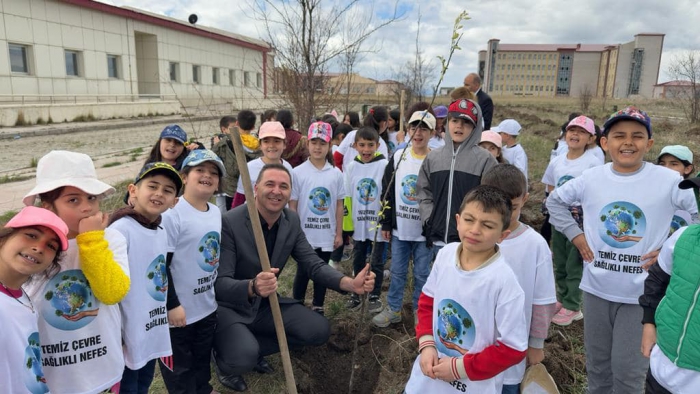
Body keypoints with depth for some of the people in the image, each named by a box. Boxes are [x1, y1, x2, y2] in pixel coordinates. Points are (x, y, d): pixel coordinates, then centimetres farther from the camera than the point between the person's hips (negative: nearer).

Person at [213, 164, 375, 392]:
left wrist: (351, 284, -24)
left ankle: (251, 348, 11)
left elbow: (314, 265, -6)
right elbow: (219, 283, -27)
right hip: (228, 307, -6)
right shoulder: (229, 222, -23)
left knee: (319, 330, -8)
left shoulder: (292, 221, -4)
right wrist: (252, 287, -50)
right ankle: (225, 354, 8)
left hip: (265, 304, 6)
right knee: (244, 357, -31)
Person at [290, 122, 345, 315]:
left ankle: (318, 307, 30)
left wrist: (339, 233, 4)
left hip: (327, 235, 2)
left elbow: (339, 206, 4)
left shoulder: (336, 174, -1)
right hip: (304, 234, -2)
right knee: (303, 272, 10)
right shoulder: (298, 172, -7)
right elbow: (292, 206, -3)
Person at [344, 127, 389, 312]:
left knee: (377, 262, 9)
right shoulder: (351, 167, 1)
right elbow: (347, 198, 5)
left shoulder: (384, 166, -10)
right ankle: (356, 293, 32)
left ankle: (375, 296, 25)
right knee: (358, 260, 16)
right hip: (358, 224, 3)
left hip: (379, 224, -3)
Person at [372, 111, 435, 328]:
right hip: (399, 228, 3)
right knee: (397, 271, 14)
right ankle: (393, 309, 30)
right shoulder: (398, 157, 3)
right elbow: (388, 192, 6)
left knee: (422, 274, 11)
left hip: (425, 231, -3)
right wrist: (386, 223, 5)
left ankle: (419, 312, 28)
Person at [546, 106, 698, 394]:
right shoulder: (591, 178, -4)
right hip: (596, 289, 3)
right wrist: (575, 234, 0)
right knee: (597, 365, 20)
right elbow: (555, 200, 10)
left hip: (641, 294, -2)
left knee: (628, 371, 8)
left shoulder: (668, 181, -12)